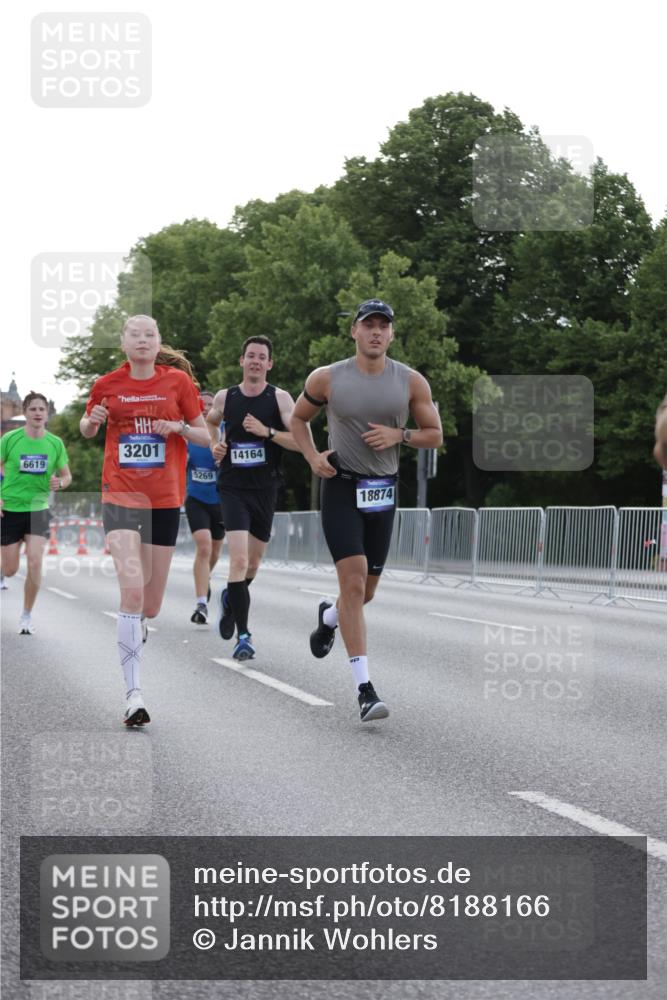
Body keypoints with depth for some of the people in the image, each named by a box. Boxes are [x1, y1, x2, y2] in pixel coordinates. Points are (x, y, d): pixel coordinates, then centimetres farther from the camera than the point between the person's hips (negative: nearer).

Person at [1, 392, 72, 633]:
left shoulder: (55, 443, -2)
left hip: (38, 510, 1)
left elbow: (67, 475, 8)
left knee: (35, 562, -14)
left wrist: (60, 482, -15)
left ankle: (26, 616, 3)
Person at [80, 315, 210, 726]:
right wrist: (92, 421, -4)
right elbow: (88, 430, 19)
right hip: (120, 495, -1)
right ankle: (134, 692, -19)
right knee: (132, 588, -21)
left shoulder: (178, 380, 2)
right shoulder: (108, 384, 2)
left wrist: (179, 427, -13)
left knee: (150, 606, 7)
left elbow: (204, 436, 8)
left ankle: (136, 631, 45)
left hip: (165, 499, 2)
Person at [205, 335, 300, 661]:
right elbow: (210, 422, 25)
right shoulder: (225, 397, 2)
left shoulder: (279, 398, -3)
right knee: (238, 559, -17)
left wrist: (267, 431, -22)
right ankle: (243, 635, -13)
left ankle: (230, 598, 47)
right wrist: (215, 445, 6)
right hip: (233, 487, -1)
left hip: (265, 488, 1)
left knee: (253, 563, 14)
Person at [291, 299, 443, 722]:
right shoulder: (327, 379, -4)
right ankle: (364, 687, -14)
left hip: (383, 492, 3)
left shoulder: (411, 382, -1)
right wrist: (312, 457, -5)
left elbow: (435, 435, 6)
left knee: (366, 592, 12)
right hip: (341, 486, -3)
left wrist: (399, 435, -13)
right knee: (354, 582, -15)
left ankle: (329, 617, 49)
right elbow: (298, 418, 12)